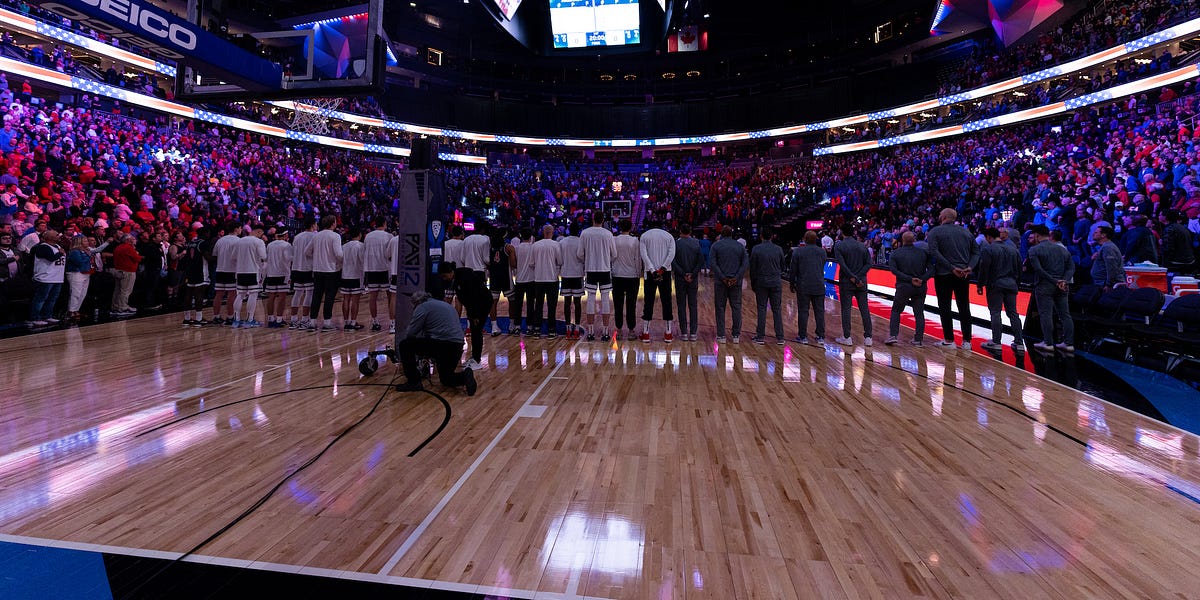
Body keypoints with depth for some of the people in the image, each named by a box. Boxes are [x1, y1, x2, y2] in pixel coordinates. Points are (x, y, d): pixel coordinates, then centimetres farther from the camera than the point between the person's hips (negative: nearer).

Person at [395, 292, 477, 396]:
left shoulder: (422, 307, 4)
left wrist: (403, 359, 17)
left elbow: (410, 333, 1)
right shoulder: (446, 305, 29)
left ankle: (414, 382, 6)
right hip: (457, 347, 8)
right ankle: (464, 376, -2)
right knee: (446, 379, 26)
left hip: (441, 344, -8)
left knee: (404, 345, 5)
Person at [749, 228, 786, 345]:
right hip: (776, 283, 2)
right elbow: (782, 267, 9)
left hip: (761, 283, -1)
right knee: (777, 309, 6)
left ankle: (760, 337, 4)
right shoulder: (779, 249, 1)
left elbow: (752, 268, -2)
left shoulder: (756, 249, -5)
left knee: (761, 309, 3)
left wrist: (753, 283, 7)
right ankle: (780, 337, 7)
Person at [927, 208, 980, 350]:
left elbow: (934, 252, -17)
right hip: (963, 274, 4)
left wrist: (951, 268, -17)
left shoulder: (935, 232, -4)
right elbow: (976, 251, 6)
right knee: (964, 307, 9)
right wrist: (970, 267, -4)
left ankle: (949, 340, 4)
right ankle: (966, 341, 11)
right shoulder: (965, 231, 12)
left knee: (945, 307, 4)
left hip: (943, 274, -4)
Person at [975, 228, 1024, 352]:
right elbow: (1019, 268, 16)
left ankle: (996, 342, -3)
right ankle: (1019, 342, 9)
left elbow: (984, 269, -11)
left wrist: (980, 285, -4)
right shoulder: (1013, 249, 13)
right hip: (1011, 285, 6)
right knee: (1013, 313, 8)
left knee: (995, 313, -3)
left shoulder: (987, 249, -8)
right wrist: (1014, 280, 24)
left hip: (995, 285, -6)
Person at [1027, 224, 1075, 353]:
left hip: (1044, 286, -6)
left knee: (1045, 314, -3)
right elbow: (1071, 268, 7)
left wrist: (1054, 281, -12)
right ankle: (1069, 343, 10)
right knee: (1065, 314, 8)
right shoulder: (1063, 249, 14)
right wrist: (1064, 281, -5)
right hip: (1061, 287, 6)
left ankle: (1048, 343, -2)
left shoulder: (1034, 250, -5)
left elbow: (1038, 269, -15)